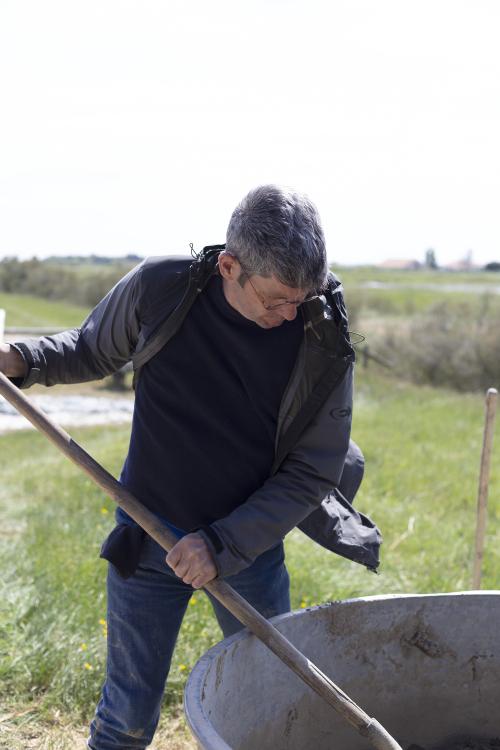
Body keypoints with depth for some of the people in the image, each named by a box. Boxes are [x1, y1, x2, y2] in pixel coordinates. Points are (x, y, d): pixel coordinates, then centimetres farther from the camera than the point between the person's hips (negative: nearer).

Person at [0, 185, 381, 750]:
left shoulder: (324, 342, -15)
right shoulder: (158, 289, -15)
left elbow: (312, 472, -10)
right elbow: (92, 350, 6)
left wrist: (224, 544, -19)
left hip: (252, 543, 1)